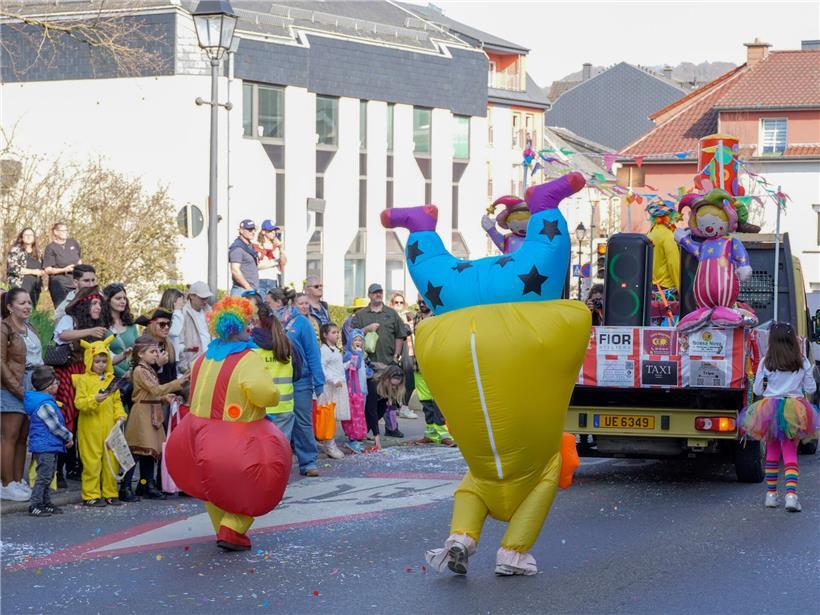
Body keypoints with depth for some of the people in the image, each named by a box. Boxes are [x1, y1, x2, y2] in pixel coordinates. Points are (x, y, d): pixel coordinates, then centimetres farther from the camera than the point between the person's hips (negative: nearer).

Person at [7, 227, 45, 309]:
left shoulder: (38, 253, 17)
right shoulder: (15, 250, -1)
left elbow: (42, 270, 26)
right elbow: (12, 268, -13)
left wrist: (42, 273, 0)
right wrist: (32, 271, -14)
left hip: (35, 288, 6)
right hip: (20, 287, -6)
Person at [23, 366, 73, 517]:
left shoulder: (48, 402, 14)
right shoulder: (45, 404, -18)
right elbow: (55, 426, -17)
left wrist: (66, 437, 16)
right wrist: (69, 437, -3)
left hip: (49, 447, 11)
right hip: (45, 447, -11)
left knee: (47, 477, 15)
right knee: (44, 477, -8)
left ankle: (46, 504, 21)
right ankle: (34, 505, -6)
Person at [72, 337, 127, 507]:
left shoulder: (111, 379, 14)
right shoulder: (83, 379, -1)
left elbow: (117, 401, 15)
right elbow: (79, 403, -8)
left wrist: (120, 416, 1)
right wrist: (94, 400, -22)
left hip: (109, 427, 5)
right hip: (90, 427, -5)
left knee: (111, 460, 6)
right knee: (92, 462, -3)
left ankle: (110, 494, 16)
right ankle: (91, 496, 3)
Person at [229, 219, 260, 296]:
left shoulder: (250, 246, 18)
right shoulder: (237, 248, -12)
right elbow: (235, 271, -19)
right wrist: (248, 287, -17)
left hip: (252, 290, 9)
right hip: (242, 290, -9)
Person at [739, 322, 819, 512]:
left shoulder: (766, 362, -4)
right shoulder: (802, 362, -1)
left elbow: (757, 390, 2)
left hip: (770, 409, 0)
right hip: (794, 411, 0)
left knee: (772, 452, 15)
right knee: (790, 454, 0)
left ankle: (771, 494, 20)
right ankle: (791, 495, -17)